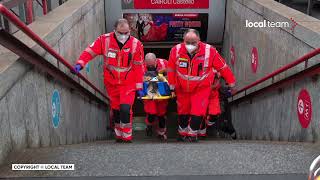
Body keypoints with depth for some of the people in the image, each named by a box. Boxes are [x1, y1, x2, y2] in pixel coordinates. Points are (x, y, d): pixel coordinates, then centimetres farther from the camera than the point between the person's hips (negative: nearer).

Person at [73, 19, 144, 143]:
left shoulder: (136, 44, -11)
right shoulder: (105, 40, -10)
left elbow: (139, 67, -7)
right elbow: (90, 51, -9)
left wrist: (139, 86, -6)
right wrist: (80, 63, -26)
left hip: (128, 84, -2)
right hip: (111, 83, 3)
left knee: (125, 109, -15)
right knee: (115, 109, 13)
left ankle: (127, 136, 1)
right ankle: (118, 135, 30)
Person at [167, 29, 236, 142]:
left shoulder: (209, 51, -20)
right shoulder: (176, 50, -17)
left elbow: (223, 67, -8)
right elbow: (171, 70, -3)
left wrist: (231, 83, -1)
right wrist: (172, 87, 2)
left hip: (201, 89, -2)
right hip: (182, 89, 2)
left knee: (197, 113, -11)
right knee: (183, 112, 15)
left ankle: (192, 135, 10)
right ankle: (182, 134, 38)